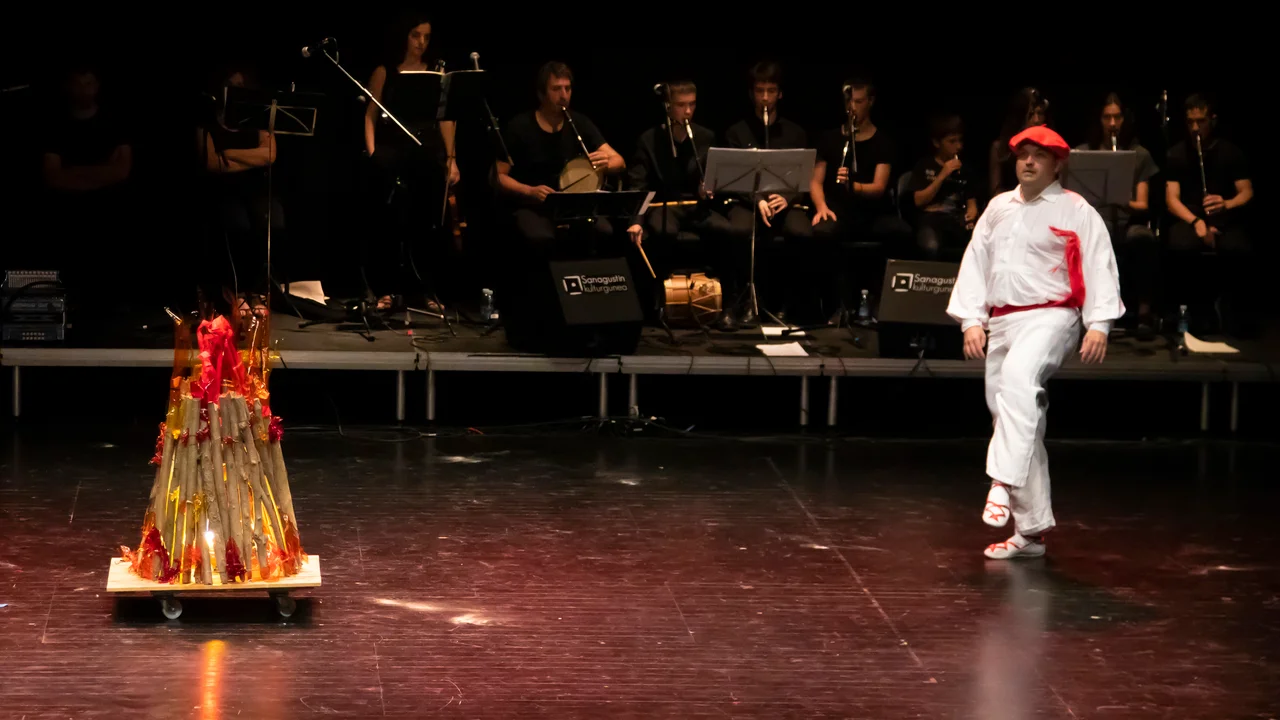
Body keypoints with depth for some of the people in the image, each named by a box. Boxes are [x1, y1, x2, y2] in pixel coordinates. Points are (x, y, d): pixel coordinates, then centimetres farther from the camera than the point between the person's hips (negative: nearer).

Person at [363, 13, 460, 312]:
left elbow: (446, 118, 9)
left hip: (429, 155, 2)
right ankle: (387, 289, 1)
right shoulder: (384, 73, 6)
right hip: (393, 153, -2)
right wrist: (372, 152, -7)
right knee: (391, 222, -4)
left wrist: (451, 158, 3)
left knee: (427, 223, 2)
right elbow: (370, 116, 5)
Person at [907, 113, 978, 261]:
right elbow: (919, 201, 2)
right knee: (931, 247, -40)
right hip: (931, 218, -3)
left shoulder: (964, 168, 22)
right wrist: (942, 175, -4)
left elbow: (971, 202, 18)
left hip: (958, 219, 3)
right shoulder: (924, 166, 12)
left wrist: (971, 215, -7)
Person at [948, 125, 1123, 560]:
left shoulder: (1076, 212, 1)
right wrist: (971, 320, 5)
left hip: (1049, 316, -6)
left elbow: (1099, 267, -5)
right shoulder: (998, 209, 17)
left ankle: (1004, 483, -43)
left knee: (1017, 378, -37)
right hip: (1001, 322, 6)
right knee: (1018, 421, 8)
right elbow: (975, 263, 15)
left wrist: (1098, 324, -15)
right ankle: (1031, 530, 15)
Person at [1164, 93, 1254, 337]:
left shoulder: (1230, 152, 7)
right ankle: (1199, 311, -19)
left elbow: (1247, 193, 2)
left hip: (1225, 219, 0)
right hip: (1188, 218, 0)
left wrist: (1226, 204, -22)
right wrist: (1196, 222, -21)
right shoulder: (1177, 154, 6)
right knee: (1182, 247, -38)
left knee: (1238, 250, -37)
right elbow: (1172, 199, -2)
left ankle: (1236, 313, -15)